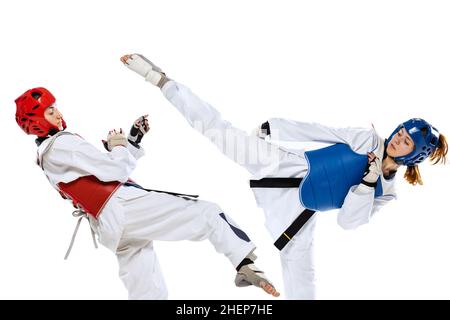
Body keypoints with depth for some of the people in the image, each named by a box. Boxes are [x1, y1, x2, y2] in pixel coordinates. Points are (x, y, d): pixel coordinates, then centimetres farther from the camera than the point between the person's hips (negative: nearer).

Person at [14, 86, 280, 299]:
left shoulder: (47, 155, 22)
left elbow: (107, 171, 23)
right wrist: (119, 145, 6)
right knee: (207, 213, -10)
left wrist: (133, 139, 15)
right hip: (123, 209, -10)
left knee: (150, 293, 13)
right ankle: (245, 264, -17)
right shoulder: (62, 144, -11)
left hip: (113, 229, 10)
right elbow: (116, 171, -15)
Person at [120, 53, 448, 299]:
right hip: (291, 169, -2)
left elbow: (348, 221, 0)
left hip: (299, 213, 2)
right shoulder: (368, 139, 4)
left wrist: (369, 182, -13)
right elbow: (321, 132, 0)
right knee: (219, 129, -17)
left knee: (302, 284, 1)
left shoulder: (384, 193, 9)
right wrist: (274, 129, -7)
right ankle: (159, 77, -11)